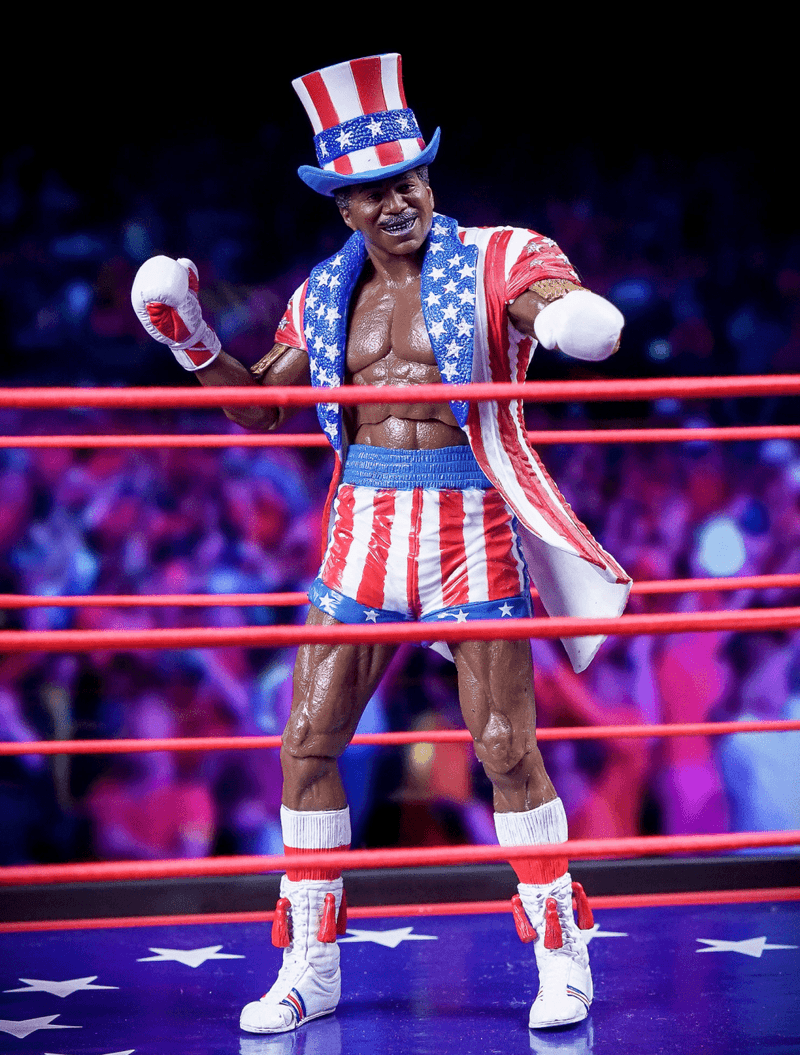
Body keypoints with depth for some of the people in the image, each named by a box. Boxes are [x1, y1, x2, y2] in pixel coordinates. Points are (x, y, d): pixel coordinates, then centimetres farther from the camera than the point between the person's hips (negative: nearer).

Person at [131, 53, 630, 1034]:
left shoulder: (493, 261, -3)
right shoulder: (328, 293, 10)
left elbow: (567, 304, -18)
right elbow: (262, 407, 17)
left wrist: (580, 319, -42)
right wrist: (190, 339, 3)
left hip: (469, 524, -4)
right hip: (361, 525, 5)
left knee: (505, 747, -4)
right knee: (307, 741, 2)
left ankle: (561, 952, 11)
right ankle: (310, 963, 13)